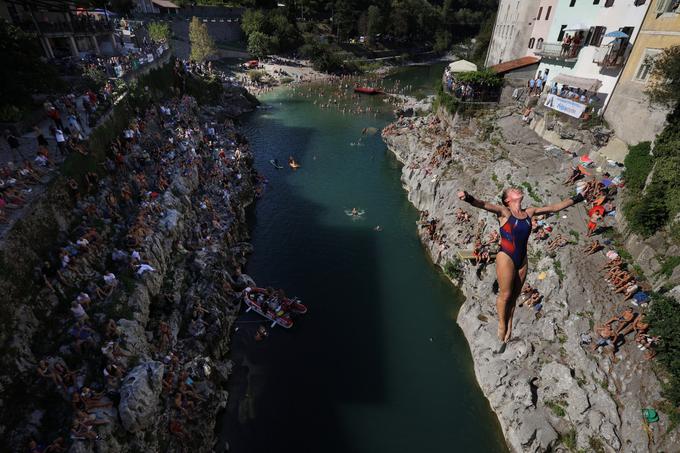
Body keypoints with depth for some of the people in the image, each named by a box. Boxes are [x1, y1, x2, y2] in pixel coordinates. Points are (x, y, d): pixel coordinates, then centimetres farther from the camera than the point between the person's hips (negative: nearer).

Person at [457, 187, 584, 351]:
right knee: (505, 294, 4)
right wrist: (469, 198, -47)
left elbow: (555, 207, 22)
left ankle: (509, 324, 35)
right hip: (506, 258, -5)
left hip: (522, 259, 5)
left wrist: (576, 199, 29)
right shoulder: (503, 212, -9)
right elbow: (483, 204, -27)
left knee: (514, 295, 15)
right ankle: (502, 324, 27)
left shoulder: (529, 212, 9)